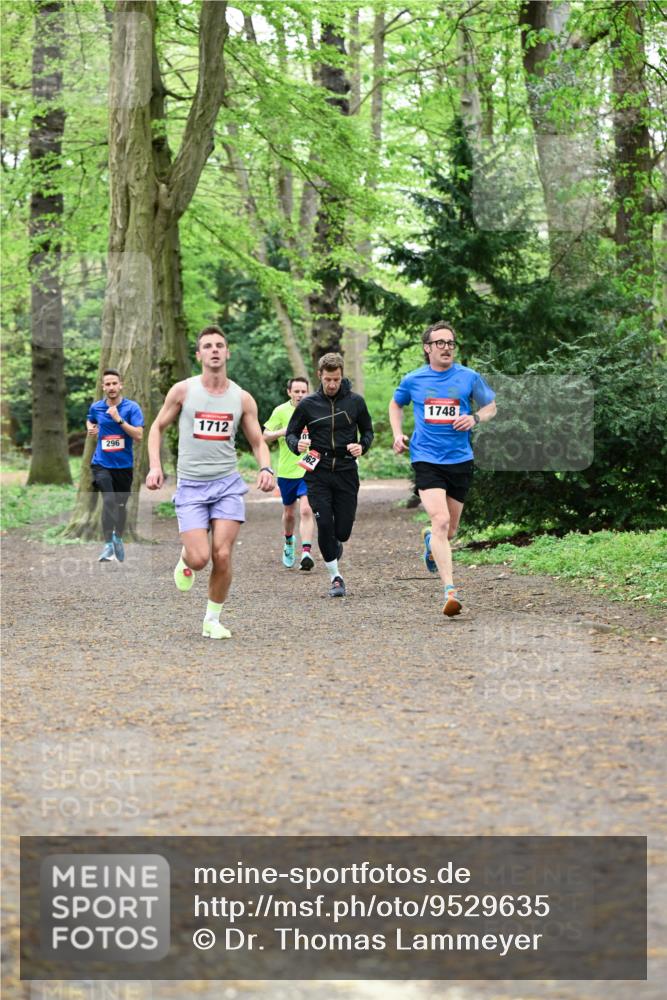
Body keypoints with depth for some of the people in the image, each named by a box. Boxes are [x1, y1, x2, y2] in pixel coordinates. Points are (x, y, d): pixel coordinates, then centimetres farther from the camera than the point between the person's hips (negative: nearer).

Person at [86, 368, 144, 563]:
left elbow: (139, 436, -17)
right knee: (108, 500, -21)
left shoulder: (132, 407, -8)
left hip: (124, 464, 0)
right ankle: (108, 545, -21)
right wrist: (90, 428, 2)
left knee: (121, 504, 14)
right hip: (101, 463, 0)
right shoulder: (96, 407, 0)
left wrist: (119, 419, -24)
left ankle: (118, 539, 37)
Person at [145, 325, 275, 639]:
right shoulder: (183, 391, -1)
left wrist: (266, 469, -10)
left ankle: (212, 619, 10)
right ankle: (185, 559, 25)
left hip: (227, 484, 1)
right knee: (200, 557, -14)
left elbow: (257, 442, 10)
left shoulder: (242, 398, 3)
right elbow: (158, 427, 9)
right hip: (191, 486, -1)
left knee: (222, 556, -9)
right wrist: (155, 466, -4)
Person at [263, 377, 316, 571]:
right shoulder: (281, 411, -3)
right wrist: (282, 431, -19)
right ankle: (289, 542, 43)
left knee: (306, 510, -16)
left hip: (309, 470, -1)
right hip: (287, 470, 1)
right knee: (289, 513, 14)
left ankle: (306, 553, -20)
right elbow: (265, 437, -3)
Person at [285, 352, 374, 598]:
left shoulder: (355, 401, 2)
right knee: (324, 524, -11)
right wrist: (297, 445, -13)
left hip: (346, 473, 1)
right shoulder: (308, 404, 0)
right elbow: (291, 432, 9)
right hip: (317, 474, -1)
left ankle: (335, 544, 39)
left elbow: (368, 430, 13)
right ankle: (335, 577, 3)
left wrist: (362, 446, -8)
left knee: (343, 530, 0)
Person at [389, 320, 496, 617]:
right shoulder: (413, 380, 3)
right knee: (440, 521, -20)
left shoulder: (469, 377, 1)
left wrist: (474, 418, -7)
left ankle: (431, 541, 51)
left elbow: (491, 406, 15)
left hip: (460, 459, 2)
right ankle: (450, 590, -23)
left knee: (450, 530, 12)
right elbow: (396, 405, 23)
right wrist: (398, 435, 7)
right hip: (426, 459, -2)